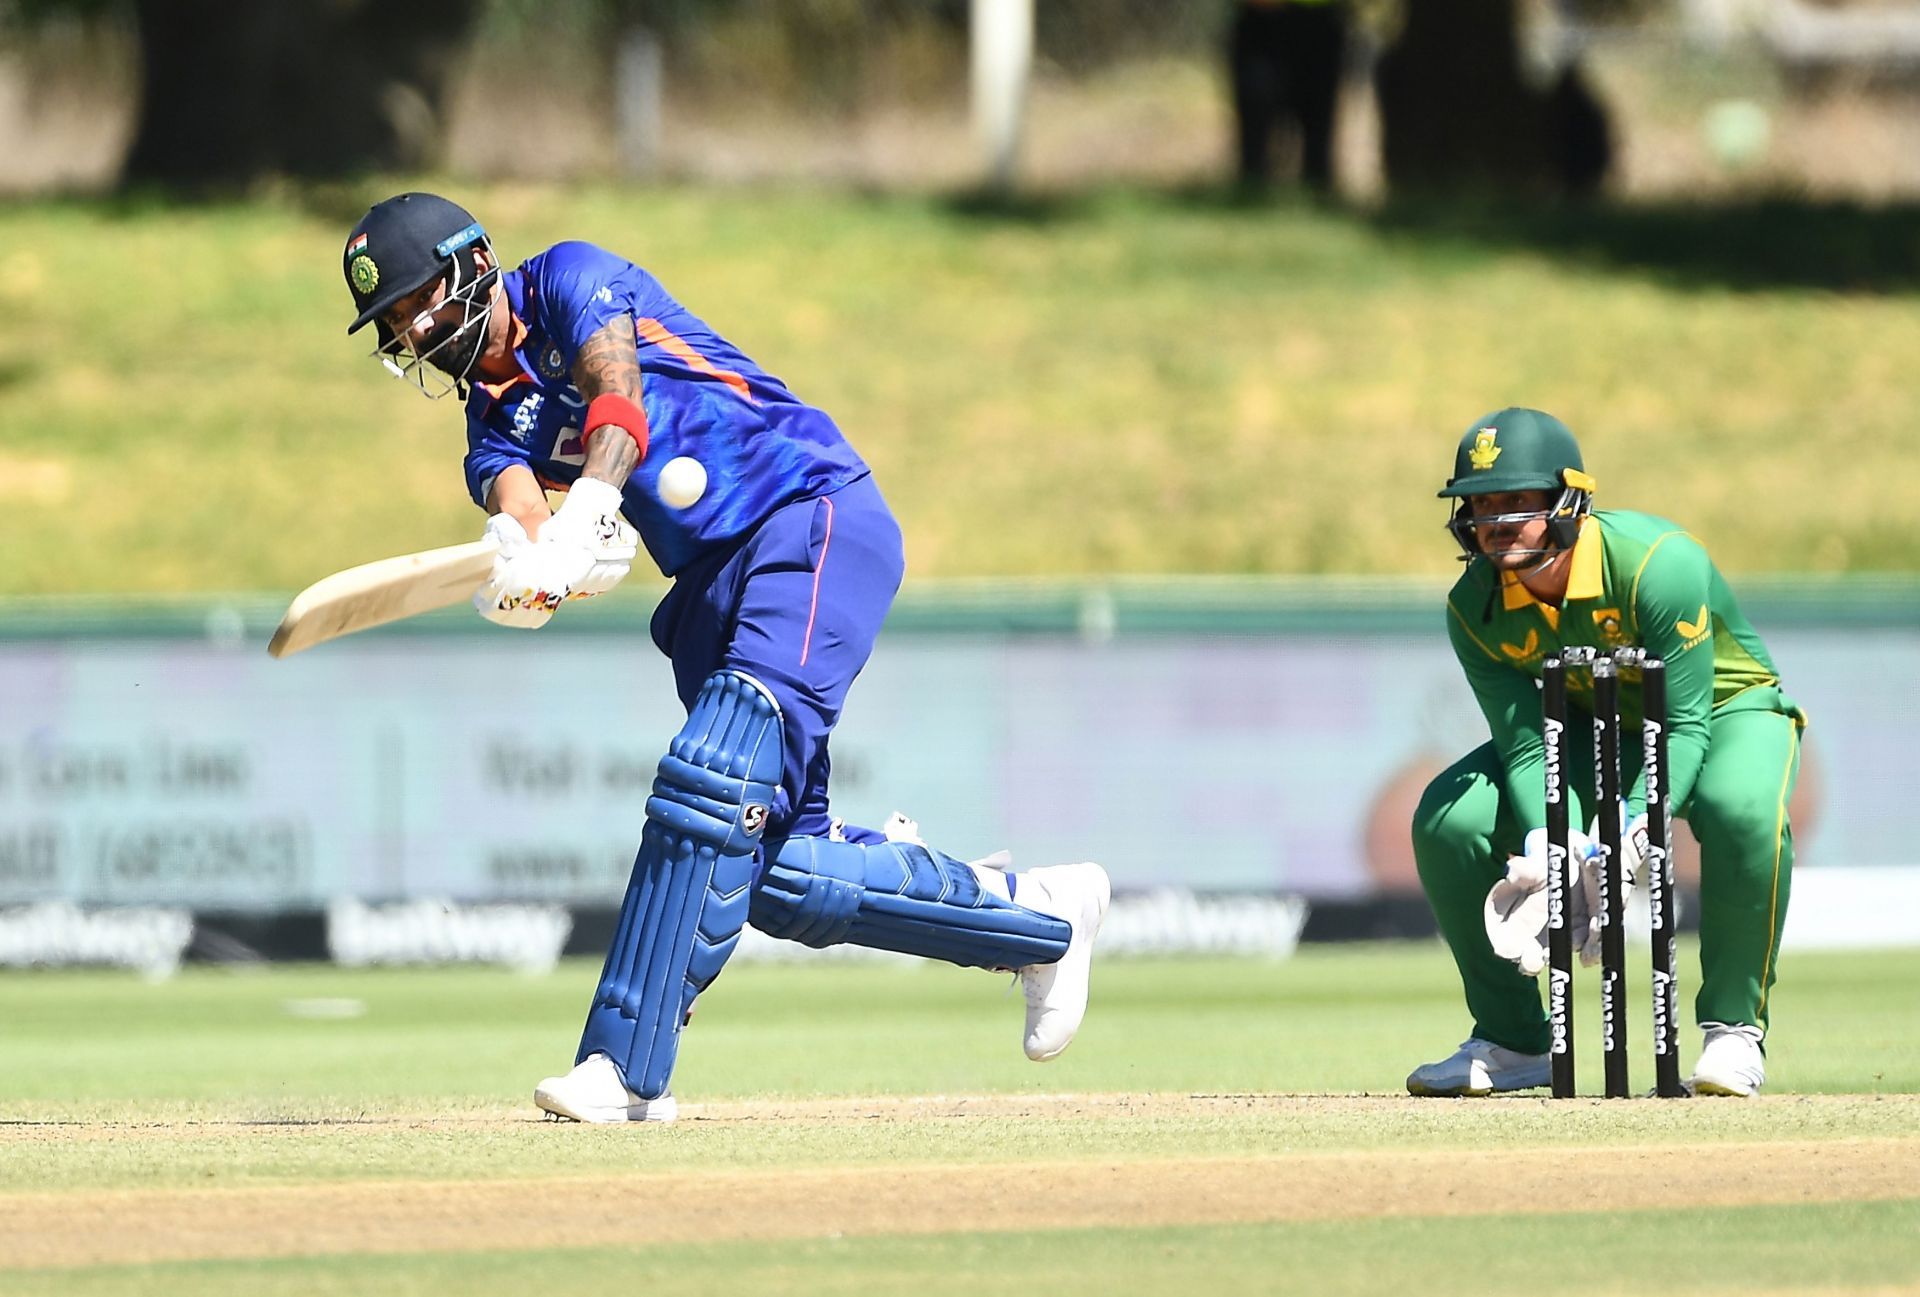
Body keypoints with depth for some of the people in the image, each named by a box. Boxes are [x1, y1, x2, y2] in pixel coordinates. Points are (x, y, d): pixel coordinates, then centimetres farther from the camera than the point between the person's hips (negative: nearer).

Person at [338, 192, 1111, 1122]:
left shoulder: (568, 280, 0)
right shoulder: (495, 418, 16)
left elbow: (619, 402, -19)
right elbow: (517, 508, -6)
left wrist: (578, 525, -36)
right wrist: (523, 571, -31)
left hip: (813, 520, -8)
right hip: (713, 586, 9)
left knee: (709, 782, -24)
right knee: (778, 874, 1)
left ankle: (625, 1067, -30)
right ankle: (1035, 915, 19)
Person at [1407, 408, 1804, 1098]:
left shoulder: (1658, 563, -34)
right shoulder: (1474, 607, -18)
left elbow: (1688, 726, -32)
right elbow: (1523, 743, -17)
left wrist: (1632, 828, -46)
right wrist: (1541, 848, -37)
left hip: (1725, 710, -5)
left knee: (1742, 809, -40)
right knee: (1447, 820, -16)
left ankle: (1733, 1028, -21)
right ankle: (1512, 1041, 1)